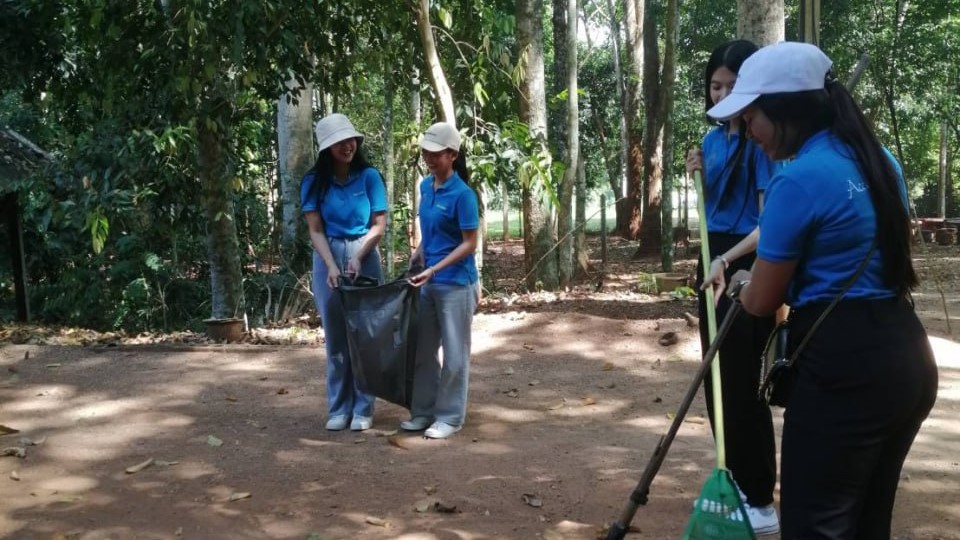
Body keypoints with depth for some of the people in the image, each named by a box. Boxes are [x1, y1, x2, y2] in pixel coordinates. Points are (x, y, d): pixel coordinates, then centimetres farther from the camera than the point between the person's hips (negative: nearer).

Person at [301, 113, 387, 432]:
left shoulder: (369, 176, -4)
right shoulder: (314, 182, -2)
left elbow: (379, 224, -4)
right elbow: (315, 230, -5)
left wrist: (357, 258, -15)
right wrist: (331, 265, -18)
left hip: (364, 257, -1)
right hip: (328, 257, 1)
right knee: (335, 336, 6)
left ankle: (363, 409, 9)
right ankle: (338, 408, 14)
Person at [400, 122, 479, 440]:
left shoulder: (462, 194, -16)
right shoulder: (426, 186, 6)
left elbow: (469, 244, -16)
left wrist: (434, 270, -21)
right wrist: (418, 256, 7)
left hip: (455, 283, -8)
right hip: (428, 282, 8)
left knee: (454, 353, 3)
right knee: (423, 350, 13)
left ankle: (450, 417, 13)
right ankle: (424, 411, 25)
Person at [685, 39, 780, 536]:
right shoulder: (713, 139, 10)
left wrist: (727, 260, -33)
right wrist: (698, 175, 1)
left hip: (747, 269, -9)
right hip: (715, 264, 9)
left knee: (741, 385, -6)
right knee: (717, 380, 14)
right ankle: (737, 482, 27)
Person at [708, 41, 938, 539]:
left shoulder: (799, 179, -16)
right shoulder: (879, 160, 11)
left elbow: (762, 302, -9)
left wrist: (743, 284, 15)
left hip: (844, 368, -9)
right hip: (907, 358, 9)